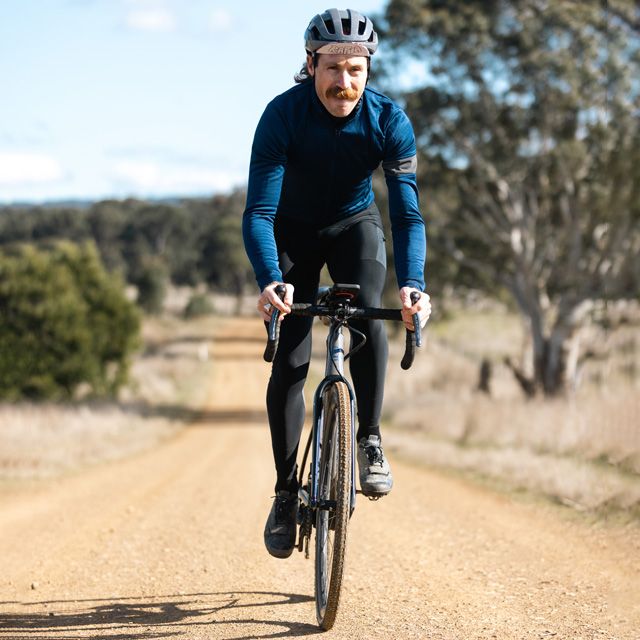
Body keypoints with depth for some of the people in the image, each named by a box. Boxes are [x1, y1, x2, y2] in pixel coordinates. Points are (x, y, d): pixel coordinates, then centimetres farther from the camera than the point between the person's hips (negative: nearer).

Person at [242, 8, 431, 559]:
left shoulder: (390, 121, -25)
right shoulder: (282, 115, -29)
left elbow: (408, 213, -29)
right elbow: (258, 212, -35)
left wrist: (413, 283, -46)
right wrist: (270, 281, -52)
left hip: (355, 226, 1)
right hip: (293, 233, -1)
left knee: (368, 313, -29)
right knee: (290, 360, -9)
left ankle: (370, 441, -12)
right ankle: (287, 492, 3)